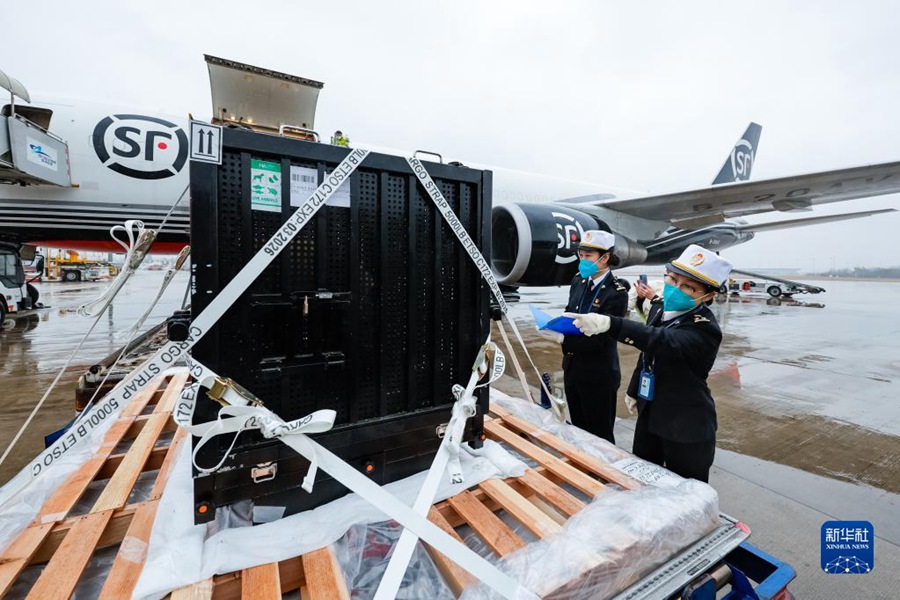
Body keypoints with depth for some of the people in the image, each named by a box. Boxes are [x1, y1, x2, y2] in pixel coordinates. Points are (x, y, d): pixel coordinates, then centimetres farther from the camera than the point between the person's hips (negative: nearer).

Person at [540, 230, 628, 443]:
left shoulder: (616, 293, -18)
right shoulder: (579, 281, 2)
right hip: (573, 368, 6)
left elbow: (600, 339, -22)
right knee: (578, 431, 22)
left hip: (598, 376, -6)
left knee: (600, 436, 12)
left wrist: (562, 338, -32)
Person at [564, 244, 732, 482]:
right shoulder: (660, 308, -1)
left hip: (686, 427, -7)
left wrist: (610, 325, -59)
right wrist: (635, 391, 20)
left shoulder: (705, 329, -24)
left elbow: (663, 341, -45)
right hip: (649, 415, 7)